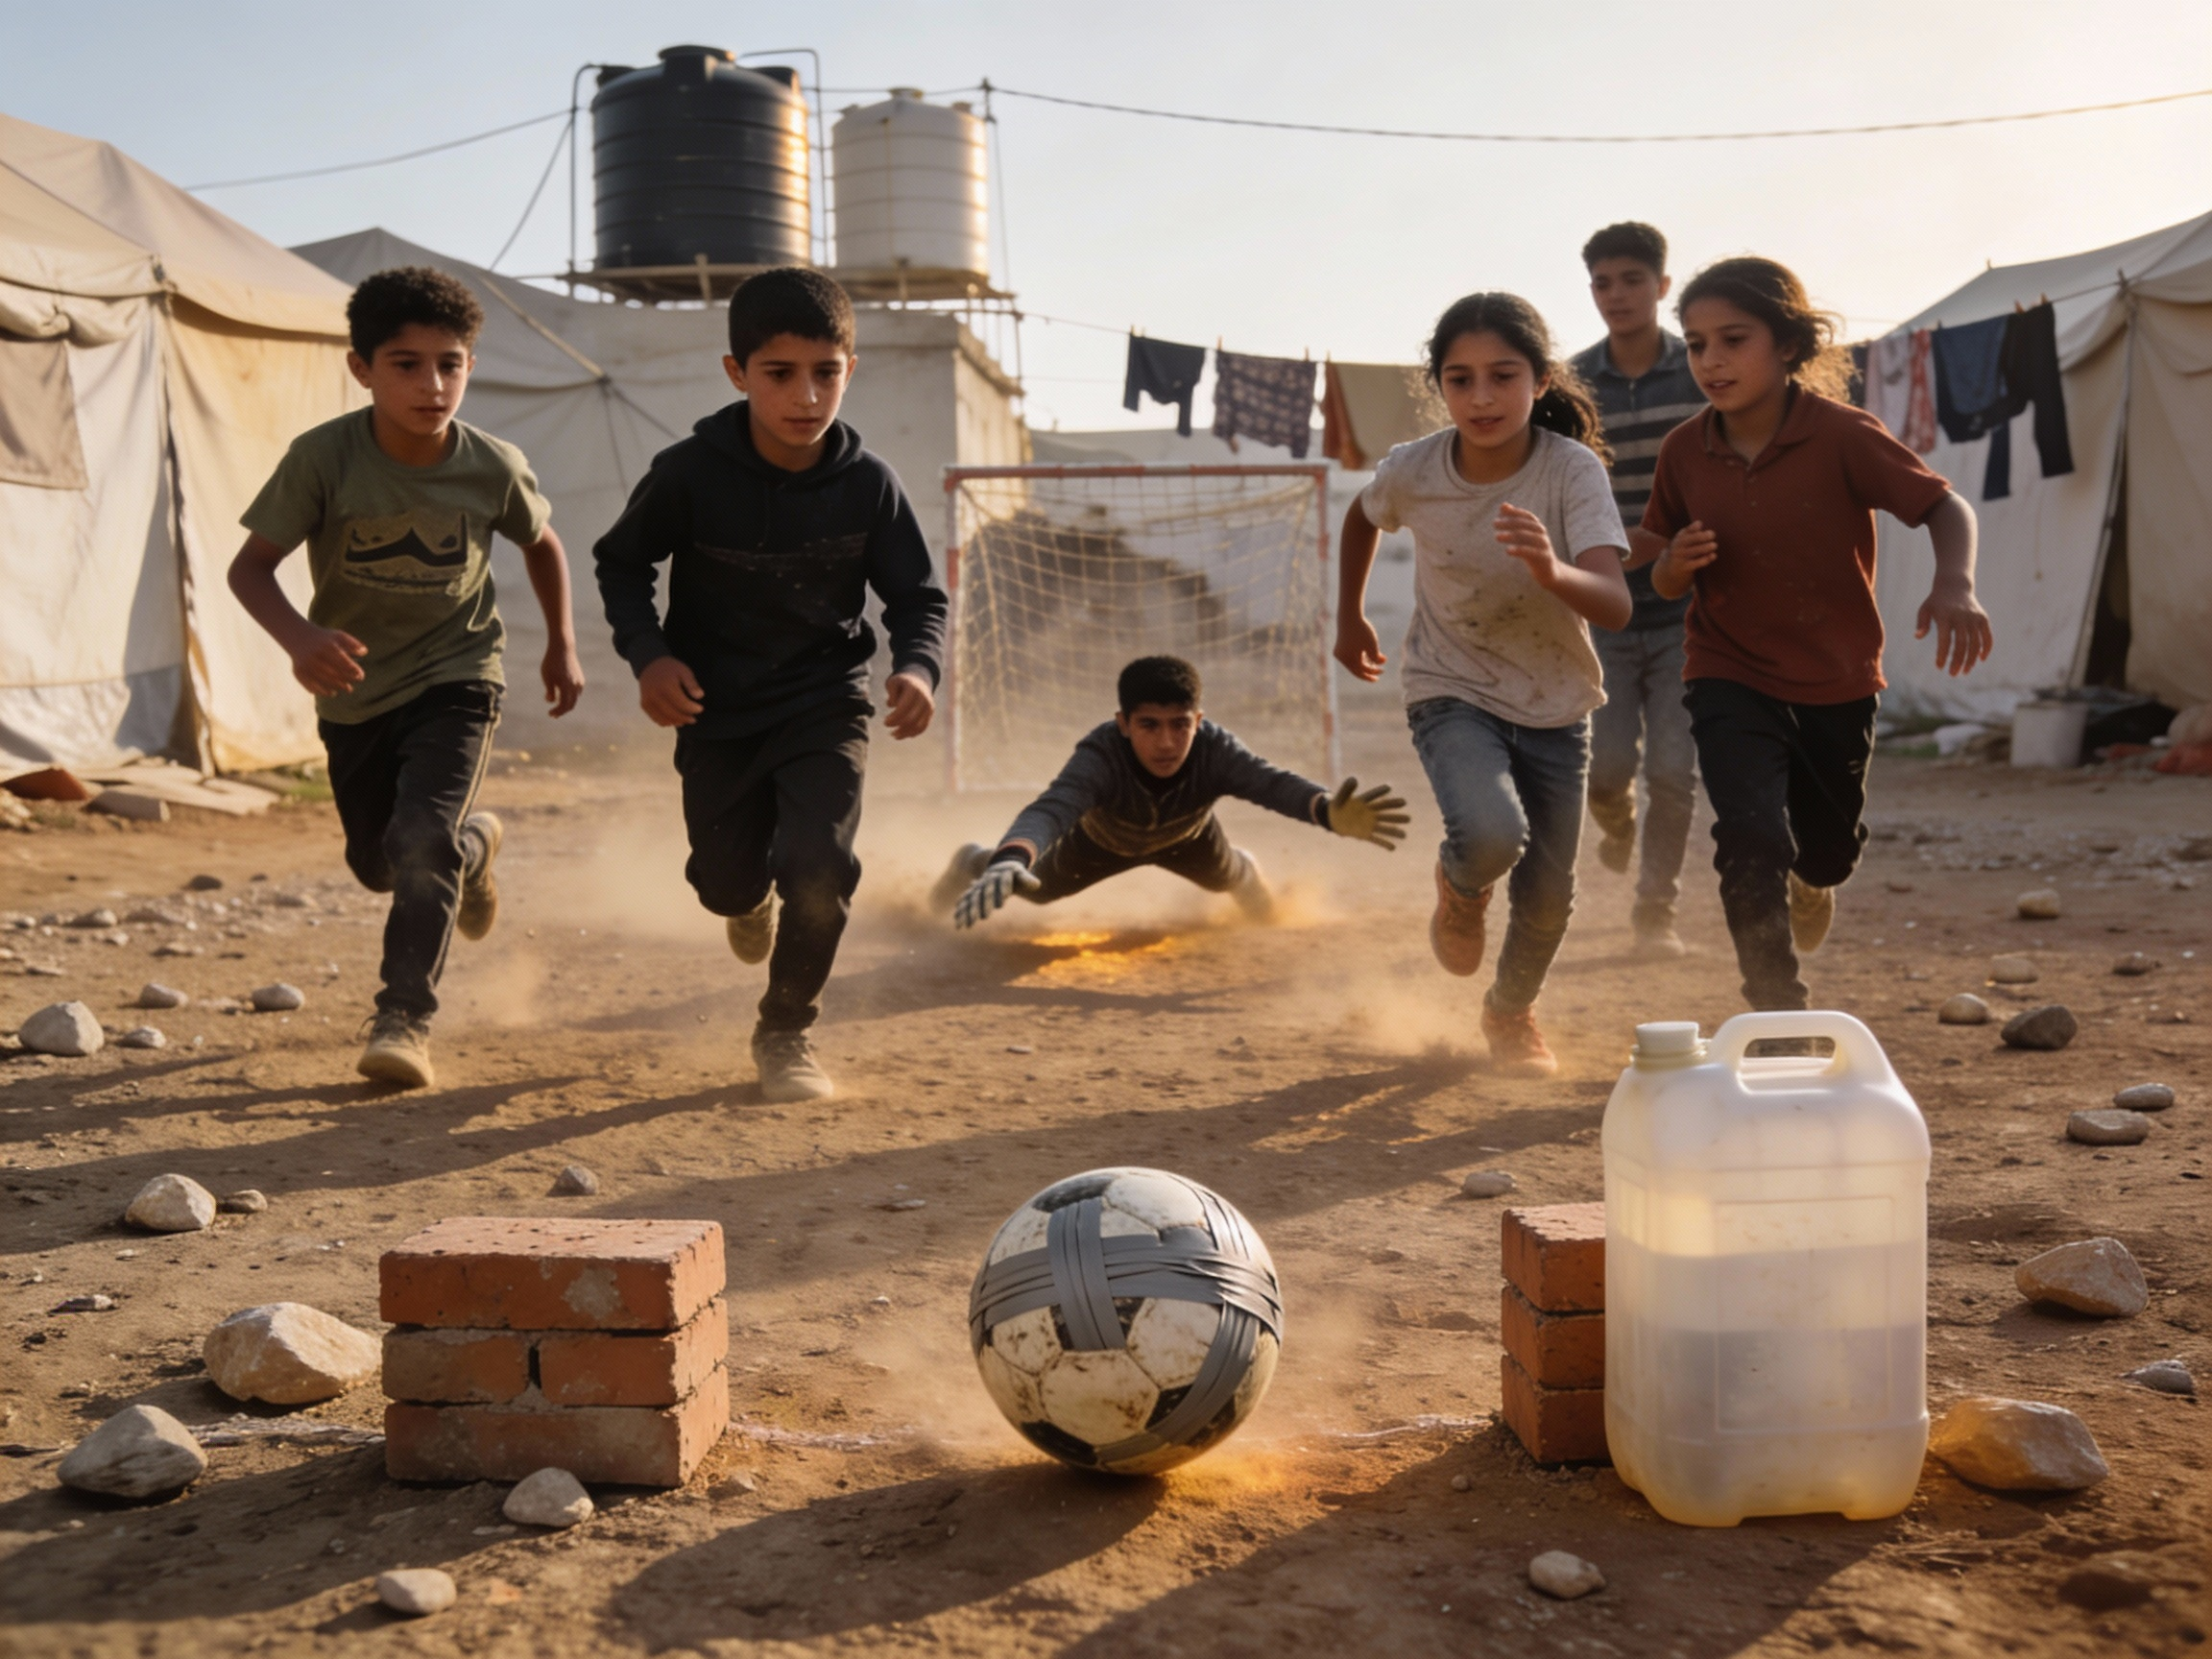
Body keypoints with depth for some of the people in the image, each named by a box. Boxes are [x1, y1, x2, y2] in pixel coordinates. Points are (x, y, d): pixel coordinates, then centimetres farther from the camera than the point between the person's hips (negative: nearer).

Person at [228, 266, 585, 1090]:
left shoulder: (494, 467, -16)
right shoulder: (323, 456, -22)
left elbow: (542, 543, 5)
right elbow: (250, 566, -22)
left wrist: (562, 644, 7)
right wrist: (298, 637, -40)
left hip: (455, 676, -2)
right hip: (354, 690, 2)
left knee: (422, 841, -23)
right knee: (377, 862, 19)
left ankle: (404, 1018, -9)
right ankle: (474, 842, 52)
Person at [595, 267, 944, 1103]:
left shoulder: (868, 484, -14)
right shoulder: (689, 474, -17)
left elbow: (917, 596, -2)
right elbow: (622, 564, -1)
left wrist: (918, 665, -23)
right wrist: (648, 654, -17)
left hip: (824, 705, 0)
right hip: (716, 712, 1)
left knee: (818, 867, -19)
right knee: (727, 882, 11)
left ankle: (785, 1031, 7)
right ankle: (752, 896, 54)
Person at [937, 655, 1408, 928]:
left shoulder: (1213, 750, -44)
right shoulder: (1100, 755, -49)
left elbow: (1274, 784, -61)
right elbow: (1051, 808, -67)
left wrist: (1331, 812, -83)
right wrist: (1010, 862, -89)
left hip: (1186, 835, 2)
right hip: (1104, 840, -2)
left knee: (1224, 877, 26)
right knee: (1039, 889, 19)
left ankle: (1246, 870, 65)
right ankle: (976, 862, 52)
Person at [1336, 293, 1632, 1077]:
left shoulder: (1573, 470, -22)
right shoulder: (1413, 470, -17)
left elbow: (1614, 605, -34)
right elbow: (1362, 515, 8)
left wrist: (1553, 571, -53)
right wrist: (1349, 616, 15)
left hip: (1555, 707, 1)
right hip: (1452, 696, -1)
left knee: (1547, 894, 8)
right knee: (1491, 835, -29)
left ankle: (1512, 1013, 41)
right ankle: (1458, 886, 10)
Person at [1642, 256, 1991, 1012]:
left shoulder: (1843, 434, -16)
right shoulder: (1685, 452, -7)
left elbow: (1946, 506, -18)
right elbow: (1665, 582, 4)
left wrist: (1955, 585, -38)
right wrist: (1676, 563, -20)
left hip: (1838, 682, 0)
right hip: (1731, 680, 0)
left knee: (1829, 853, 18)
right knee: (1752, 837, -22)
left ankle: (1806, 881, 57)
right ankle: (1780, 1015, -9)